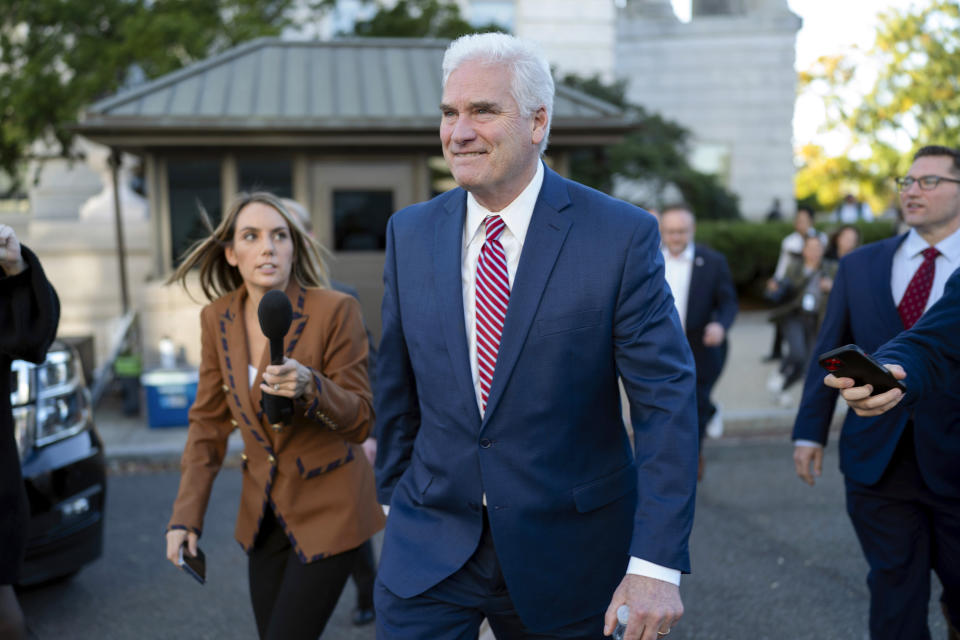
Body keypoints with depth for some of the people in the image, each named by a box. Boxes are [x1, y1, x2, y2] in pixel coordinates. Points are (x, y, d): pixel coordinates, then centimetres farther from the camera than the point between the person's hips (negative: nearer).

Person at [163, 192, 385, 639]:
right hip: (263, 511, 5)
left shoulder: (335, 310, -17)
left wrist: (309, 388, -31)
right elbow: (209, 421, 5)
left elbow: (362, 420, -12)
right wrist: (186, 515, -1)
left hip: (327, 507, -5)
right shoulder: (217, 318, -2)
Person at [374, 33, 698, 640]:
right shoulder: (409, 233, 1)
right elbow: (397, 384, 10)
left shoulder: (622, 235, -11)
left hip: (567, 559, -2)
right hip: (430, 546, 2)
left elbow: (668, 401, -14)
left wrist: (656, 565, -19)